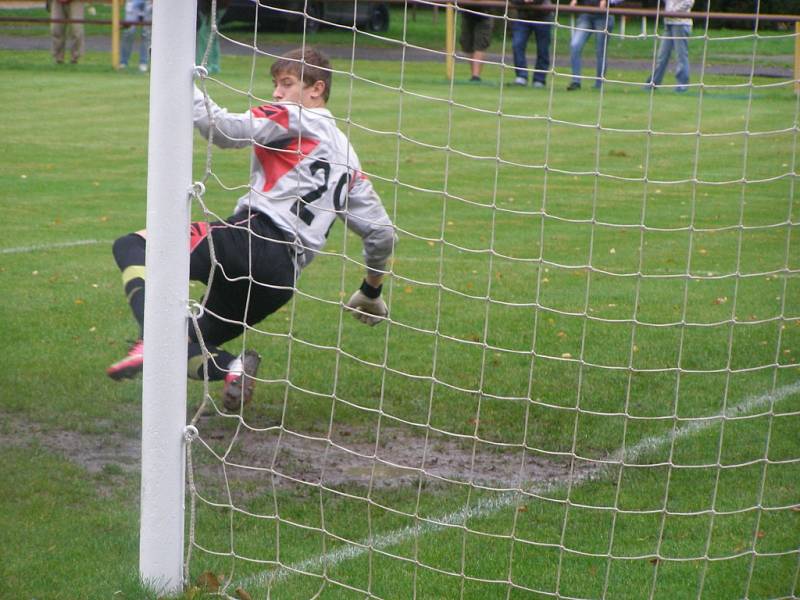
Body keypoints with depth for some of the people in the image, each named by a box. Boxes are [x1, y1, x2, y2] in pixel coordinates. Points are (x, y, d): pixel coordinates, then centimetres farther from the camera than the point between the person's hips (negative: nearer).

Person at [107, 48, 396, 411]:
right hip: (285, 275, 8)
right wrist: (372, 291, 41)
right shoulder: (347, 157, 27)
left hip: (252, 237, -8)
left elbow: (226, 130, -13)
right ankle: (231, 368, -14)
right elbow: (381, 233, 28)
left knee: (131, 246, -8)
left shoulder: (293, 118, 5)